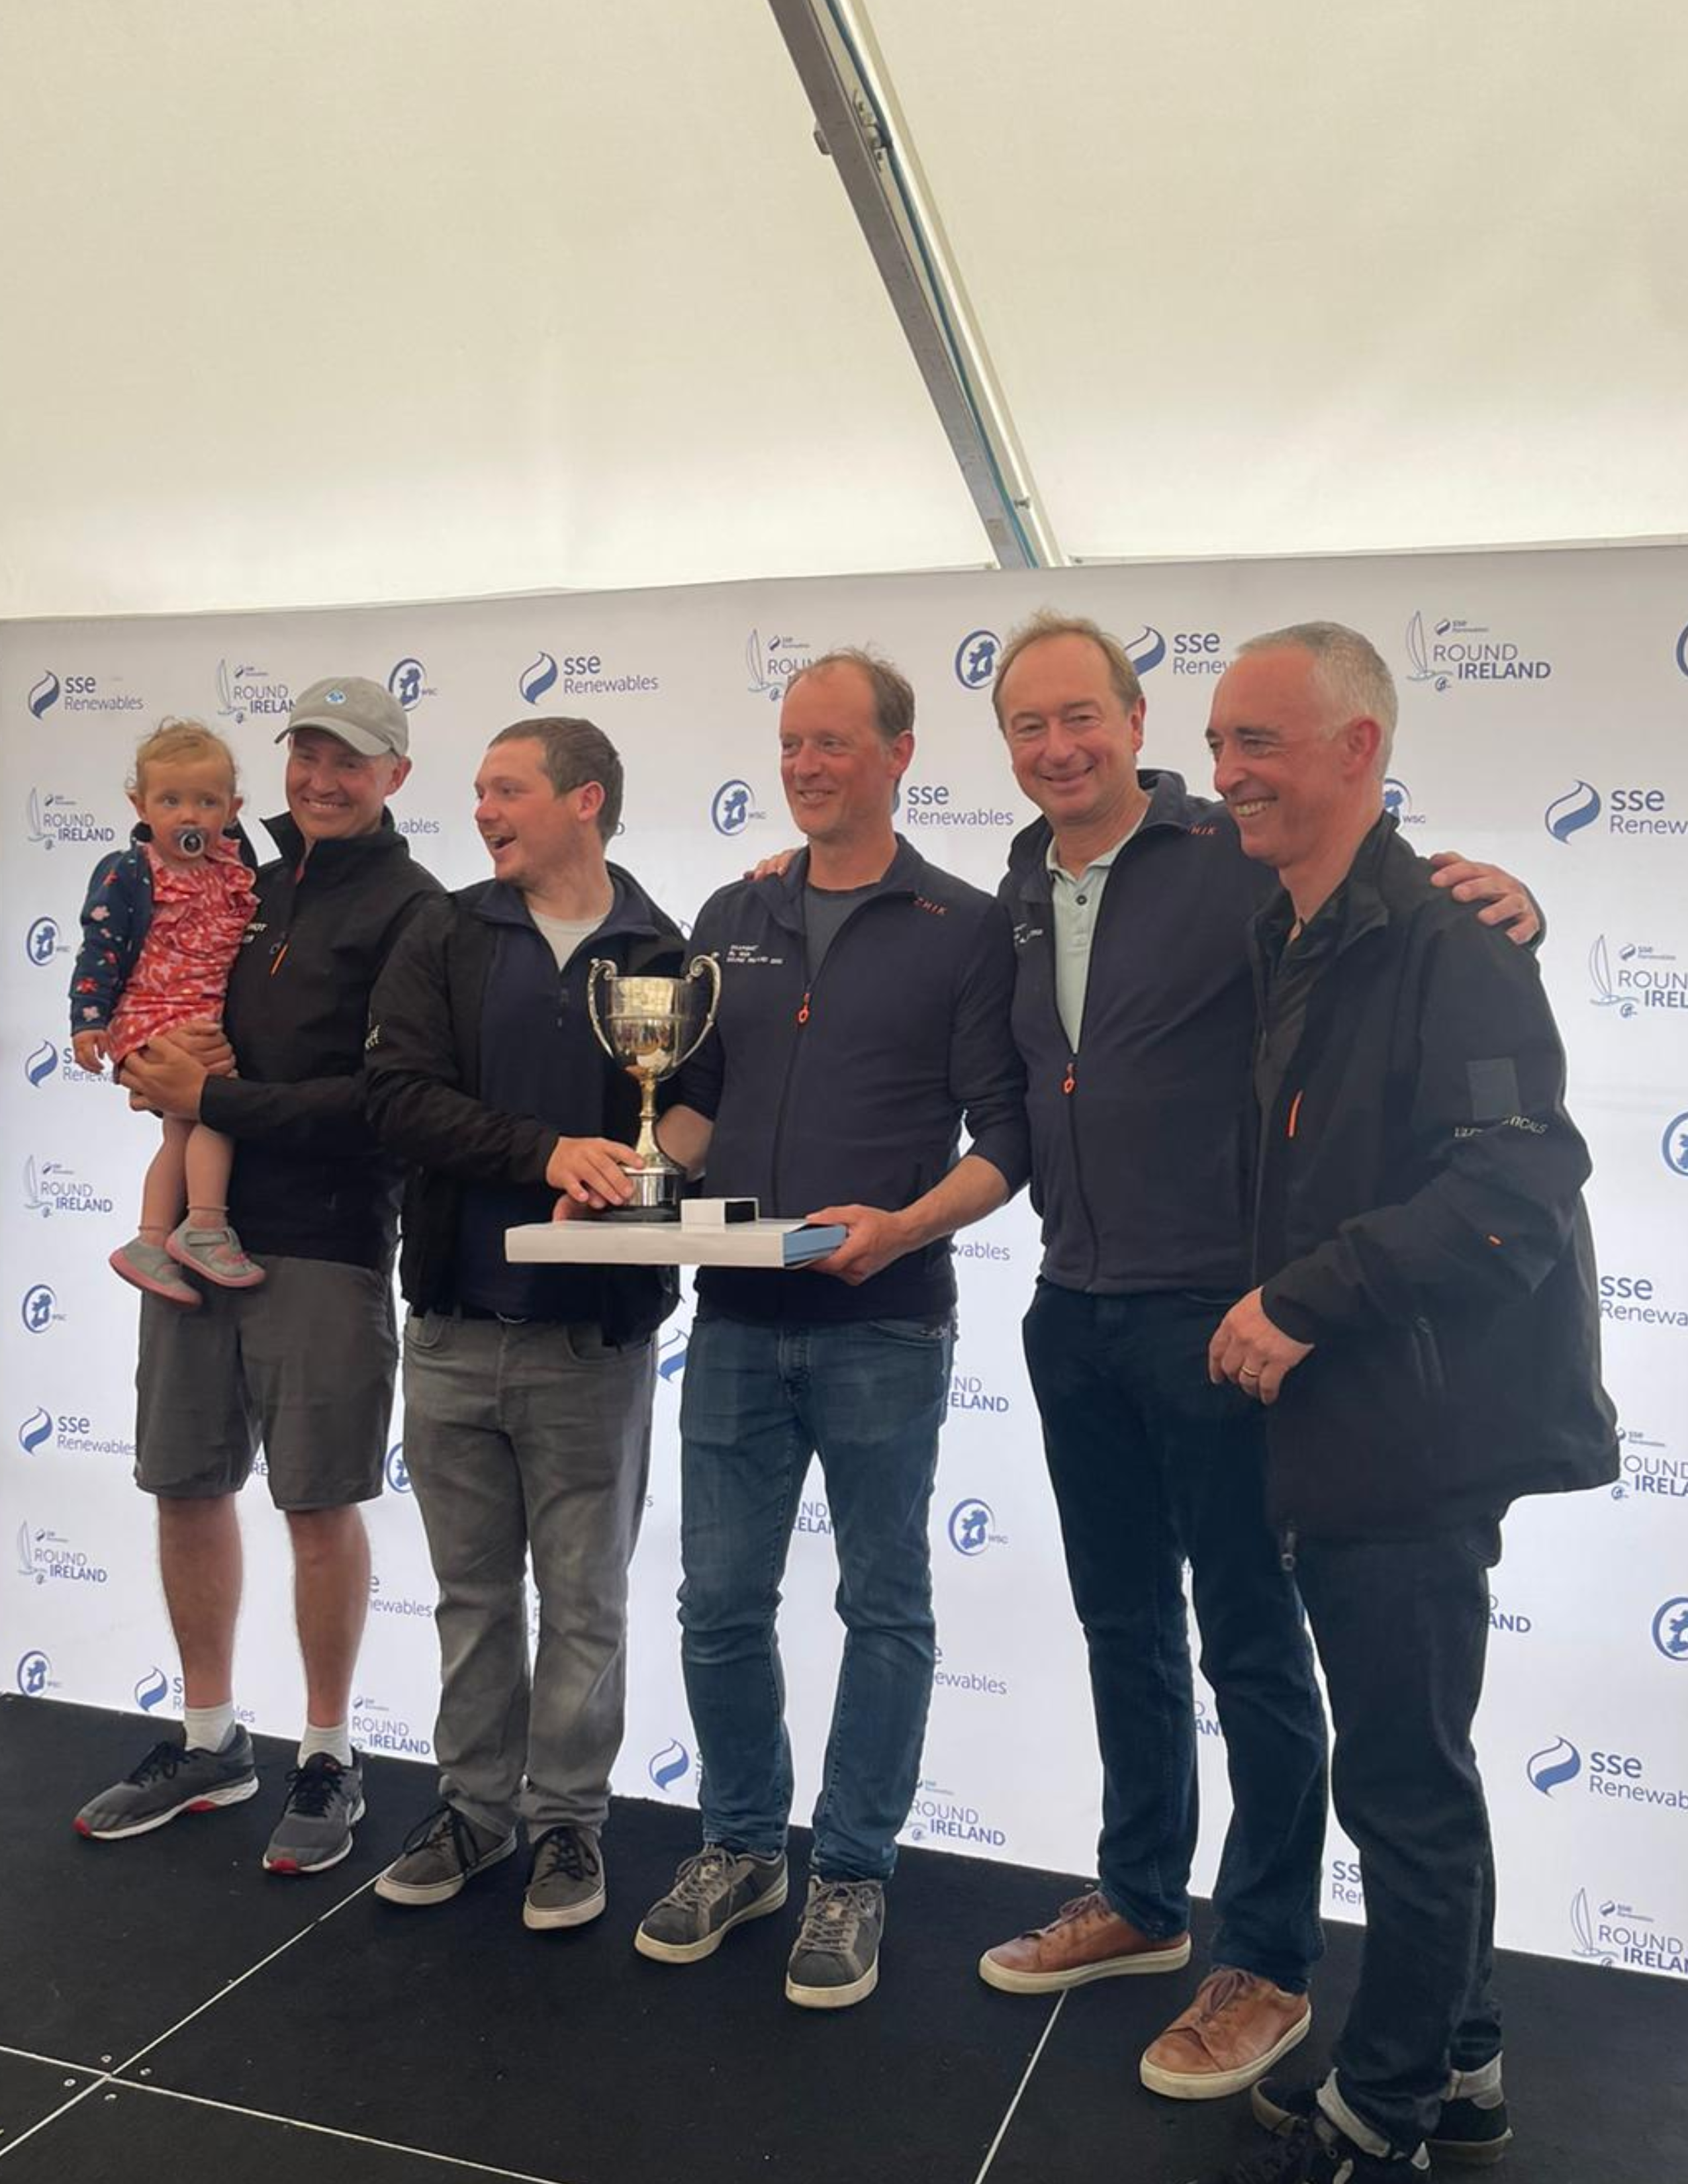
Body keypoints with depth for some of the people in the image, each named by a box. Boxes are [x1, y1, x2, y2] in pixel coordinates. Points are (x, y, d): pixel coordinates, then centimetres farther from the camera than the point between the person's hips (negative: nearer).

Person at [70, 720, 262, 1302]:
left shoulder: (234, 866, 8)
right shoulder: (126, 873, -8)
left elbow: (257, 933, 24)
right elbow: (99, 947, -9)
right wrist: (89, 1017, -13)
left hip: (210, 1018, 7)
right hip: (154, 1016, -7)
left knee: (185, 1131, 8)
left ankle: (151, 1244, 15)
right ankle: (205, 1227, -14)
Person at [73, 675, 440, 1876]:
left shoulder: (410, 908, -7)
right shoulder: (249, 876, 13)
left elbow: (389, 1098, -17)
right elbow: (161, 979, 23)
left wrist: (217, 1100, -15)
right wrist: (141, 1051, 0)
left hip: (326, 1247, -6)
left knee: (320, 1503, 4)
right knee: (186, 1485, 13)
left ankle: (330, 1759, 22)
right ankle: (210, 1741, 32)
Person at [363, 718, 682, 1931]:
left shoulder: (664, 958, -1)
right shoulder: (447, 937, 4)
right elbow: (401, 1093, -8)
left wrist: (627, 1187, -22)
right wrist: (547, 1153, -21)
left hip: (597, 1337, -2)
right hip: (454, 1329, 2)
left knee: (584, 1599, 10)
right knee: (473, 1590, 16)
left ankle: (569, 1816, 29)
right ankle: (476, 1802, 34)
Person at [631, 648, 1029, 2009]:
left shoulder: (963, 928, -3)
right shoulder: (733, 919, 11)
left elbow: (1003, 1135, -7)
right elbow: (695, 1099, 15)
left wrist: (901, 1228, -23)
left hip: (884, 1324, -4)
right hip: (737, 1319, 4)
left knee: (884, 1608, 9)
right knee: (720, 1602, 12)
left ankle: (852, 1874, 27)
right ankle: (742, 1845, 33)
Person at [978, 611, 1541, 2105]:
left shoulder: (1233, 860, -11)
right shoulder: (1021, 896, 8)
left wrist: (1501, 903, -30)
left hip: (1212, 1312, -6)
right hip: (1076, 1314, 6)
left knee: (1251, 1642, 7)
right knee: (1125, 1623, 19)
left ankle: (1270, 1966, 25)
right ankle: (1141, 1902, 38)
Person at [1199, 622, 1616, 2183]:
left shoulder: (1445, 940, -14)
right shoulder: (1293, 948, 13)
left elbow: (1519, 1186, -23)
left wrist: (1306, 1301, -20)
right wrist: (1273, 1323, 6)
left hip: (1416, 1439, -9)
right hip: (1336, 1431, 9)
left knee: (1402, 1783, 6)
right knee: (1410, 1771, 20)